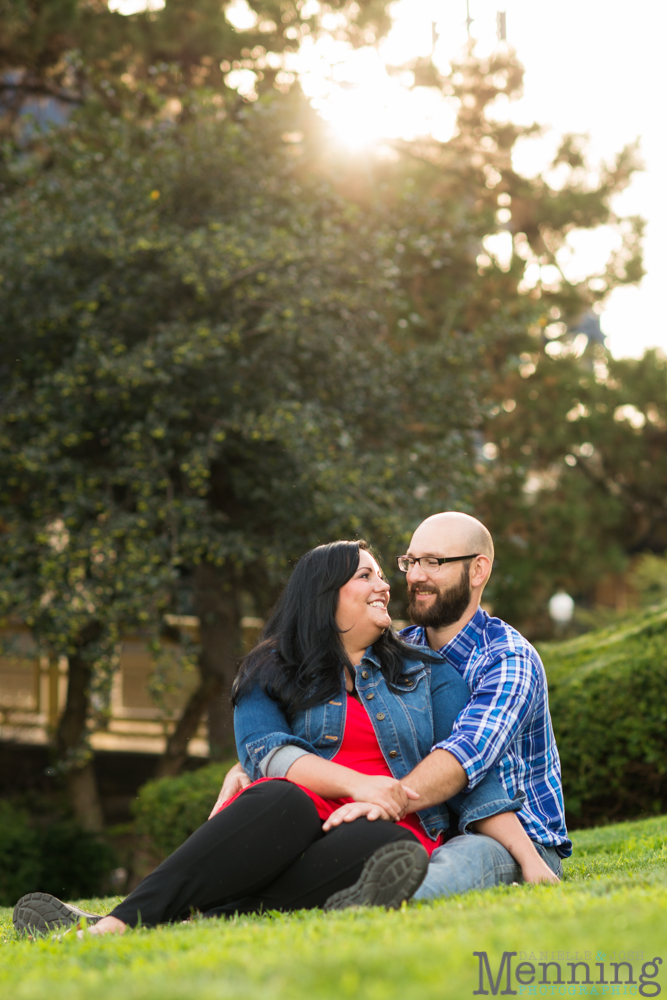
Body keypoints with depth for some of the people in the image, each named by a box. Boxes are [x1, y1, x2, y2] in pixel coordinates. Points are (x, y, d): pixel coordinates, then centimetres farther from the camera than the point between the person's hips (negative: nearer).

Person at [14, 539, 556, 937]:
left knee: (387, 852, -38)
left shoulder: (426, 675, 21)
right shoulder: (269, 675, 16)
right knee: (282, 801, -37)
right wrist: (356, 783, -18)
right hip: (289, 821, 0)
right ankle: (110, 927, -53)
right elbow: (263, 751, -3)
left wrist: (528, 854, 0)